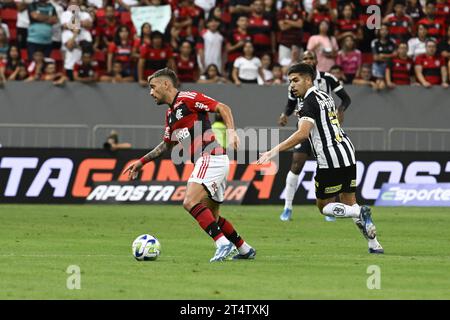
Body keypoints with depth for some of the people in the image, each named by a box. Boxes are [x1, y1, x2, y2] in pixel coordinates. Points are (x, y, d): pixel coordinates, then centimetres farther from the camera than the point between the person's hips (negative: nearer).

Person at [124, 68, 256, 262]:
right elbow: (166, 144, 34)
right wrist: (142, 162, 32)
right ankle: (245, 250, 21)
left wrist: (231, 132, -24)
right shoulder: (170, 114, 21)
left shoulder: (188, 98, -6)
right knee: (210, 217, 12)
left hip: (211, 157, -10)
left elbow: (223, 108, -10)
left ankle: (223, 243, -27)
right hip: (207, 162, 10)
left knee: (191, 203, -22)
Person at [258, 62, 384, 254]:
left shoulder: (310, 102, -11)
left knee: (324, 207, 4)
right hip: (347, 153, 8)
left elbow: (302, 134, -24)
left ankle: (360, 213, -17)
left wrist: (275, 151, -28)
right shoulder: (325, 96, 16)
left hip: (330, 160, -8)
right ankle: (374, 244, 9)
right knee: (349, 203, 16)